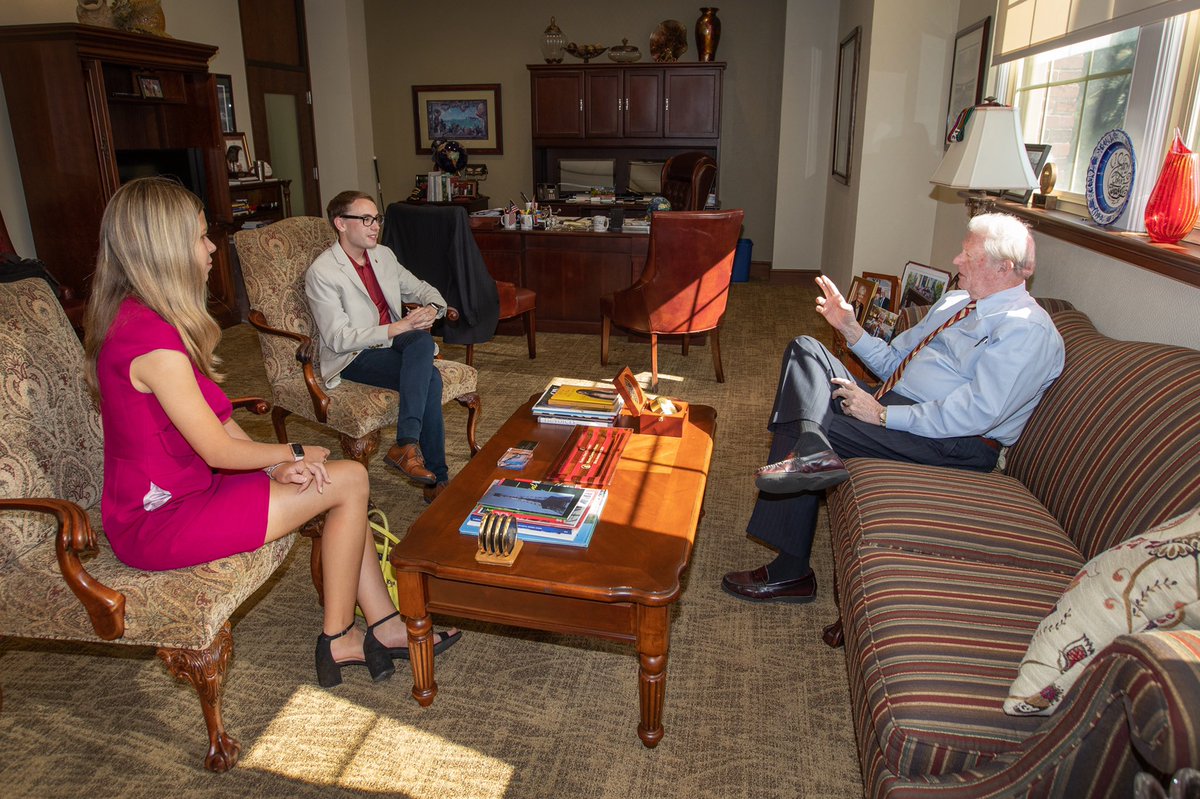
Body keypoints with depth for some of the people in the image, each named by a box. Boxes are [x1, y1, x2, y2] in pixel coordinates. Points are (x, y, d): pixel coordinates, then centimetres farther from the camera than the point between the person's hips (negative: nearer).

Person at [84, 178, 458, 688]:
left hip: (177, 489, 10)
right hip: (161, 522, -10)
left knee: (348, 479, 6)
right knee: (347, 481, -9)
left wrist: (279, 466, -6)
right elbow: (219, 449, -21)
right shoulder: (154, 342, -27)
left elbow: (215, 416, 6)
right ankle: (338, 639, 7)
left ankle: (383, 627, 11)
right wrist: (294, 454, -4)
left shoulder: (133, 319, 7)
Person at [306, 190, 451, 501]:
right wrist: (398, 327, -24)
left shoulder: (384, 255, 10)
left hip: (392, 342, 6)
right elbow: (339, 339, -18)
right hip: (352, 358, -6)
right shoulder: (321, 273, -12)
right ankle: (437, 479, -26)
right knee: (429, 378, -29)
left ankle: (406, 445, -30)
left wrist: (432, 307, -5)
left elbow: (420, 288, 21)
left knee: (423, 341, -30)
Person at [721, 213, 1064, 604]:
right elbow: (894, 362, 21)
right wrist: (850, 327, 4)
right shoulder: (954, 301, 19)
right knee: (805, 348, -6)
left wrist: (882, 415, -21)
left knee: (799, 422, -22)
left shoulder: (1027, 330, -11)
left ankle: (789, 572, -14)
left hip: (953, 444, -10)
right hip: (890, 409, 10)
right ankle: (813, 450, -32)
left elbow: (975, 414, -22)